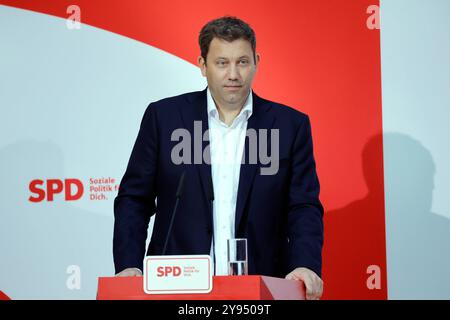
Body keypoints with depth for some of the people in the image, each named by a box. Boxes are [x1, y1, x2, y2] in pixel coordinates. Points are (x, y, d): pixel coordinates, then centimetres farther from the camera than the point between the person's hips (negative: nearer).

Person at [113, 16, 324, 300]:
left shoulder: (291, 125, 5)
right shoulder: (164, 117, 4)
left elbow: (304, 207, 3)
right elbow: (134, 199, 6)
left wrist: (306, 266, -15)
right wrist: (129, 266, -7)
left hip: (260, 286, 1)